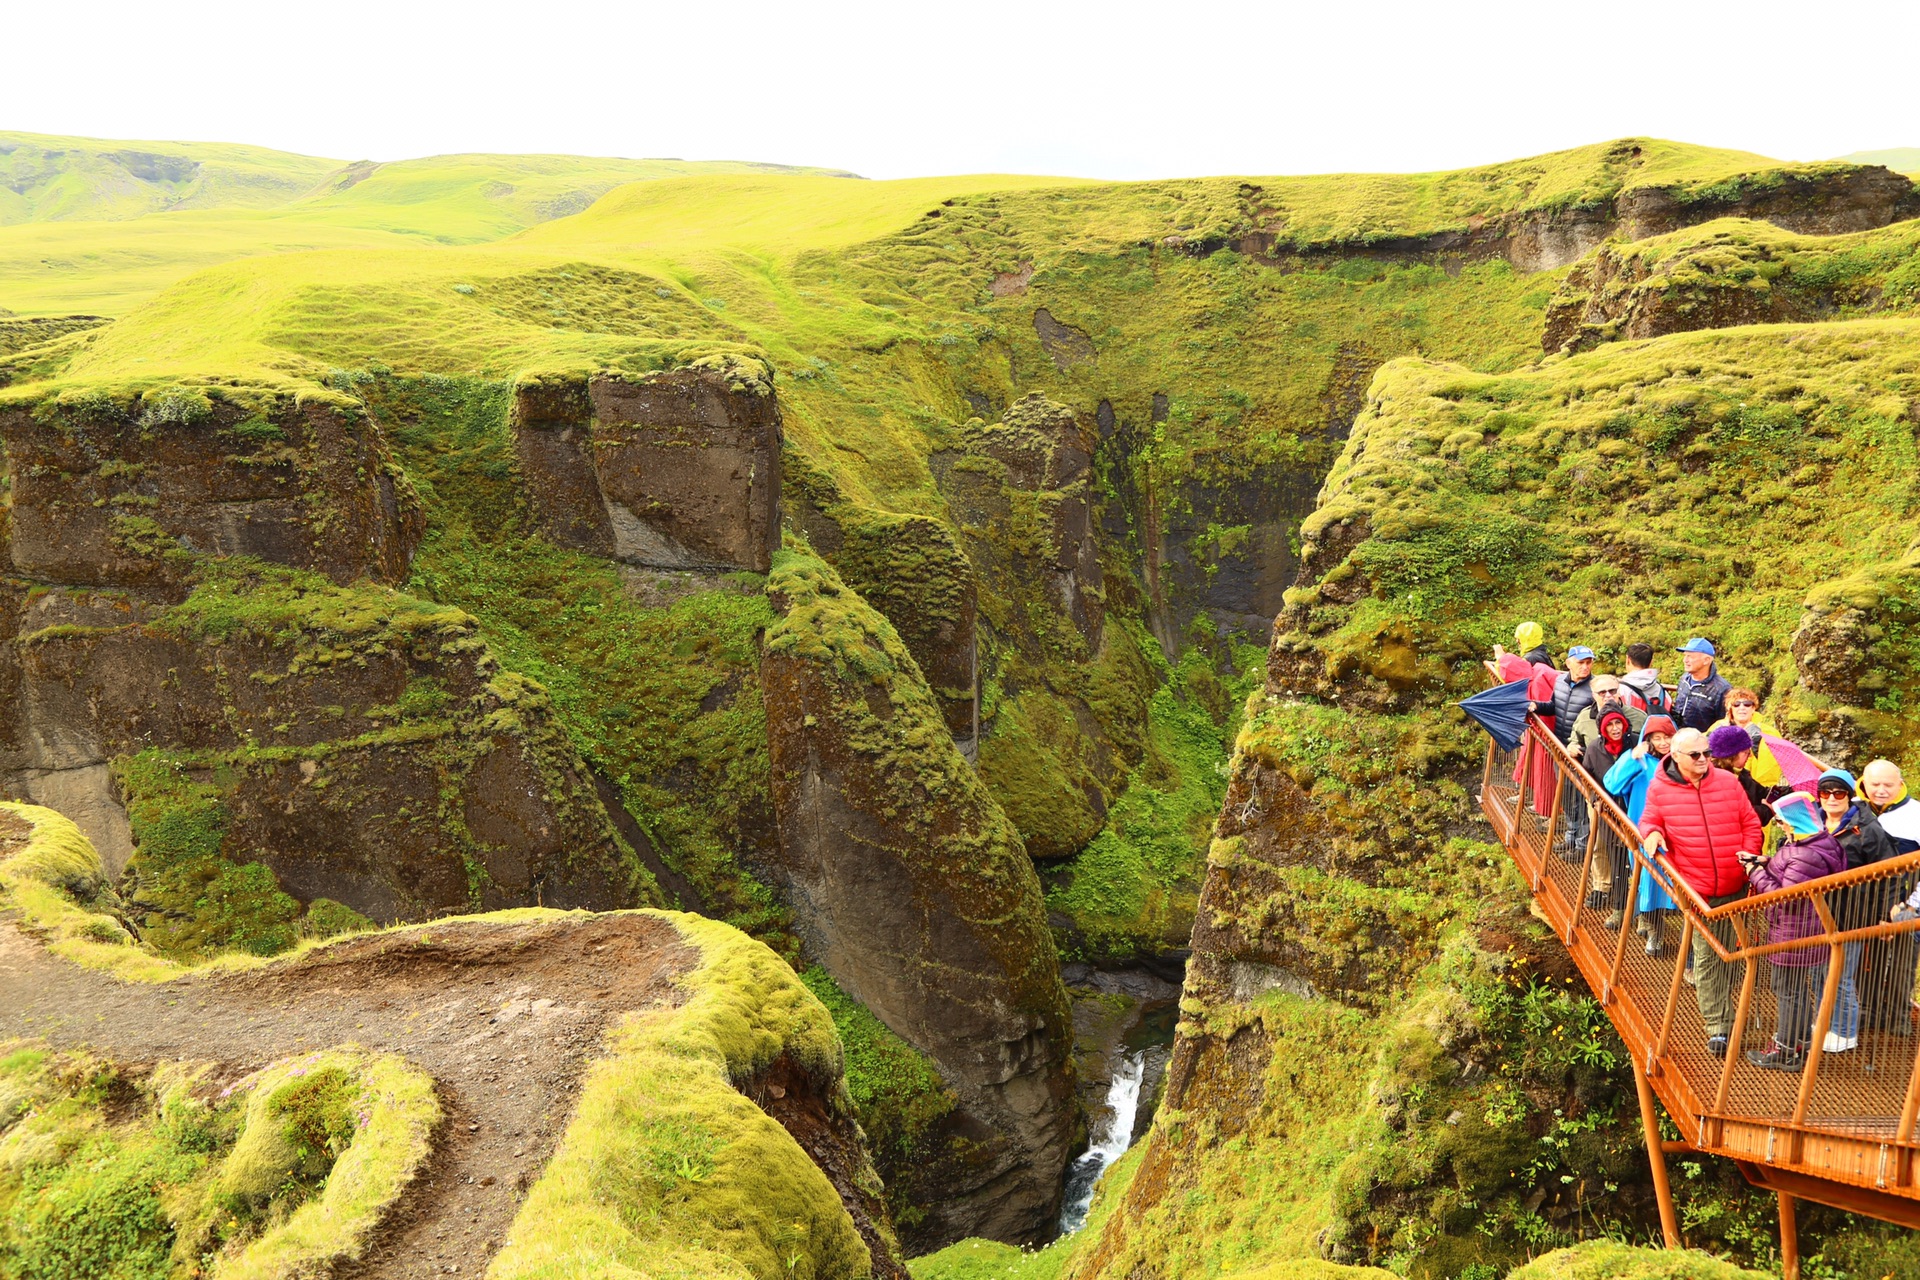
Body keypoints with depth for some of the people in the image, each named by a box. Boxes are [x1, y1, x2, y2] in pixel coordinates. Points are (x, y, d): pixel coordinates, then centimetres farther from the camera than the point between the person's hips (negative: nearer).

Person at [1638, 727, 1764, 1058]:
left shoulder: (1727, 781, -1)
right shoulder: (1660, 789, -6)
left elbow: (1750, 823, 6)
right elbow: (1649, 821, 7)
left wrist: (1750, 853, -8)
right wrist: (1651, 832, -16)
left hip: (1736, 886, 2)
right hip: (1696, 889, -2)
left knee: (1730, 952, 15)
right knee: (1706, 956, -1)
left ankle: (1715, 1004, 37)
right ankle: (1717, 1025, 6)